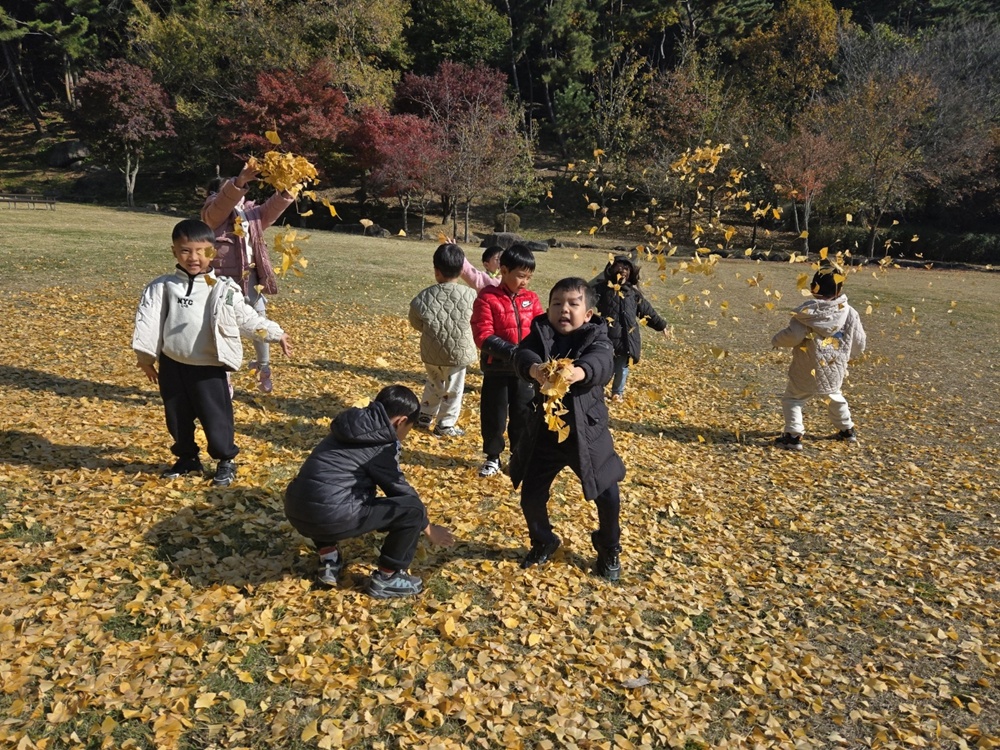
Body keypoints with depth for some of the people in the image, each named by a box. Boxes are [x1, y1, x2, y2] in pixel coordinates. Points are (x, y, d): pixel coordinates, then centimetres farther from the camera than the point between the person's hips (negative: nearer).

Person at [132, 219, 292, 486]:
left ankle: (226, 461, 21)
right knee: (177, 418, 15)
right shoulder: (162, 287, 0)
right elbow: (148, 319, 0)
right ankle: (187, 458, 35)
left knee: (216, 418, 1)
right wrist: (145, 355, -2)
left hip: (208, 367, -3)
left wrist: (276, 334, -1)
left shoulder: (223, 290, -4)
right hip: (172, 365, 3)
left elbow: (247, 318, 2)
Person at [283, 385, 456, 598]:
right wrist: (428, 528, 22)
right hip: (330, 517, -8)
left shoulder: (350, 428, 20)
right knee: (412, 508, -2)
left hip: (297, 511, 8)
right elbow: (402, 492, 6)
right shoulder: (381, 444, -3)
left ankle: (328, 559, 26)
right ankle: (385, 579, 11)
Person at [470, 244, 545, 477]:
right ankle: (492, 458, 27)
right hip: (497, 368, -3)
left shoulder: (531, 298, 2)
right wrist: (512, 352, -28)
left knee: (523, 414, 12)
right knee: (494, 415, 9)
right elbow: (483, 336, -17)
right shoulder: (487, 298, -12)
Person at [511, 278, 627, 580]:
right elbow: (523, 353, -25)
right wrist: (533, 368, -50)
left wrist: (580, 371, -57)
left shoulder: (596, 338, -10)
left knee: (608, 497, 3)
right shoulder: (541, 333, -5)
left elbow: (602, 361, -33)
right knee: (530, 496, 8)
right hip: (544, 433, 2)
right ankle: (543, 542, 39)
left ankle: (609, 549, 33)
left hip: (587, 433, -2)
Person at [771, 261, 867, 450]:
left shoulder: (807, 311, -18)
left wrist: (777, 340, -1)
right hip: (835, 370, 5)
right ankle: (847, 430, 40)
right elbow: (859, 343, 6)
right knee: (835, 397, 30)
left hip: (808, 370, -5)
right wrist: (846, 355, 26)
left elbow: (793, 335, -22)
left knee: (792, 399, 6)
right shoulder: (850, 313, -2)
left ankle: (793, 436, -3)